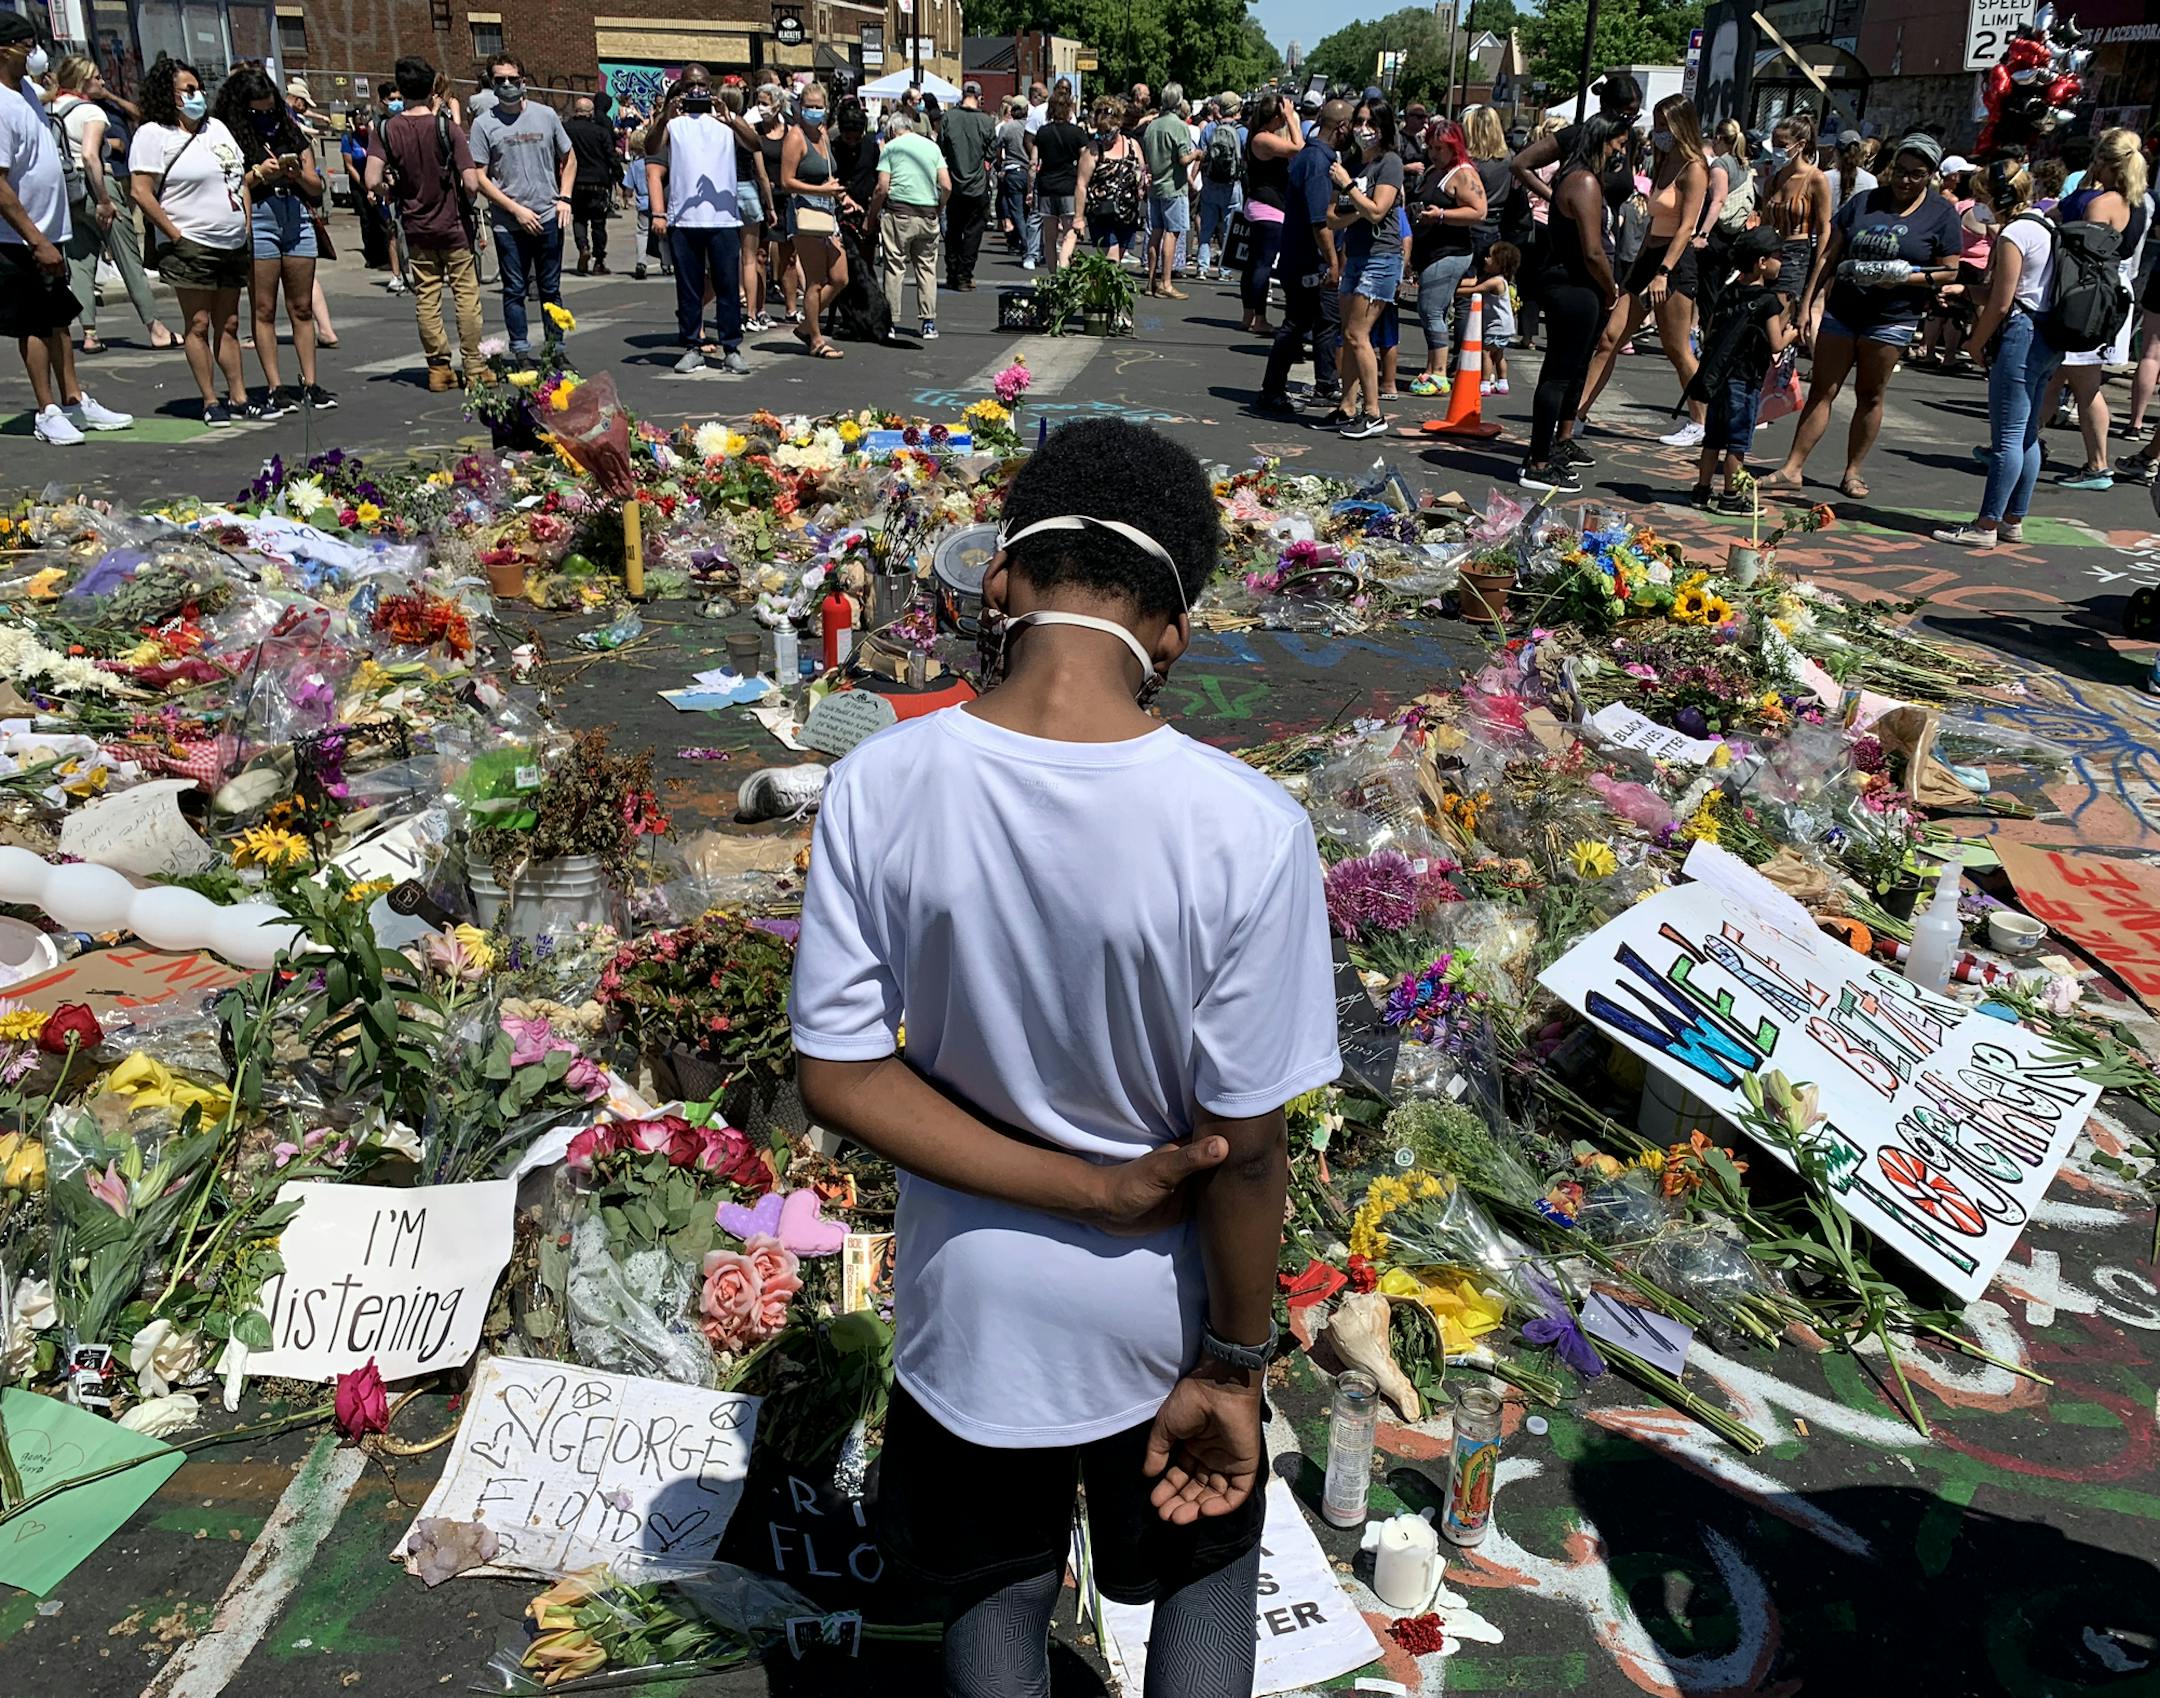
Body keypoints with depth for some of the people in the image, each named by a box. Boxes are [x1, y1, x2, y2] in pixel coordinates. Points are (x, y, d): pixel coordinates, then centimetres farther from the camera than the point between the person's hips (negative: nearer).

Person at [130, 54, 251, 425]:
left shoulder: (216, 128, 15)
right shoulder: (153, 134, -6)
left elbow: (241, 179, 20)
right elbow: (140, 192, -12)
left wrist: (248, 229, 10)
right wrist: (175, 235, -14)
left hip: (233, 244, 6)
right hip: (192, 246, -6)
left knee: (228, 325, 9)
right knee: (199, 325, -3)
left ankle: (239, 398, 13)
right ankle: (210, 402, 0)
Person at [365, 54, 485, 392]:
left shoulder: (387, 130, -4)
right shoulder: (446, 126, -10)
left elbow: (372, 182, -13)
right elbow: (471, 184, -16)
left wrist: (393, 194, 7)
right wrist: (467, 206, 4)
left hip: (416, 227, 3)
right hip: (454, 225, -2)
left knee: (427, 298, 8)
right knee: (466, 294, 4)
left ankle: (439, 368, 10)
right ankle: (473, 366, 4)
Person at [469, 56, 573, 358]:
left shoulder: (546, 115, 6)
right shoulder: (484, 123, -1)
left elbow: (568, 159, 16)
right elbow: (480, 177, -3)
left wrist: (564, 198, 2)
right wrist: (517, 210, -10)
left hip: (548, 219, 2)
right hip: (509, 224, -2)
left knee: (550, 289, 9)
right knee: (514, 291, 2)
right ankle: (521, 354, 9)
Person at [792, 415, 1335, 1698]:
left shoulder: (879, 788, -19)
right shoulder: (1246, 829, -26)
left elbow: (838, 1076, -15)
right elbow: (1247, 1146, -19)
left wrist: (1097, 1192, -14)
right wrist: (1235, 1365, -5)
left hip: (972, 1303, 2)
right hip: (1161, 1309, -1)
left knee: (997, 1595, 27)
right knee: (1205, 1571, 29)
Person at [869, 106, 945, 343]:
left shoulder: (891, 147, 2)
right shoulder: (932, 146, 12)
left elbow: (883, 188, -5)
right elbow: (947, 186, 4)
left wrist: (871, 216, 4)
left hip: (899, 211, -3)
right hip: (928, 215, 3)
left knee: (895, 267, 1)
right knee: (927, 268, 9)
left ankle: (891, 322, 2)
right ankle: (929, 323, 5)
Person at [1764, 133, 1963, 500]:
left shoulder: (1941, 216, 0)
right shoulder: (1864, 202, 8)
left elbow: (1949, 272, -1)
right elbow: (1829, 254, 8)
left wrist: (1902, 278, -17)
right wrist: (1808, 302, 1)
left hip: (1891, 317, -2)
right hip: (1841, 309, 2)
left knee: (1870, 396, 5)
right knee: (1821, 390, 1)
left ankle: (1852, 473, 14)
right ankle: (1791, 468, 1)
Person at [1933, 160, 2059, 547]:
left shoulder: (2014, 234, -14)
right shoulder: (2045, 227, 15)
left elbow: (2001, 303, -14)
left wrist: (1976, 344, -4)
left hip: (2020, 336, -10)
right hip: (2048, 338, 10)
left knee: (2006, 437, -7)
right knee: (2027, 435, 13)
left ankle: (1986, 526, -5)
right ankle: (2013, 521, 19)